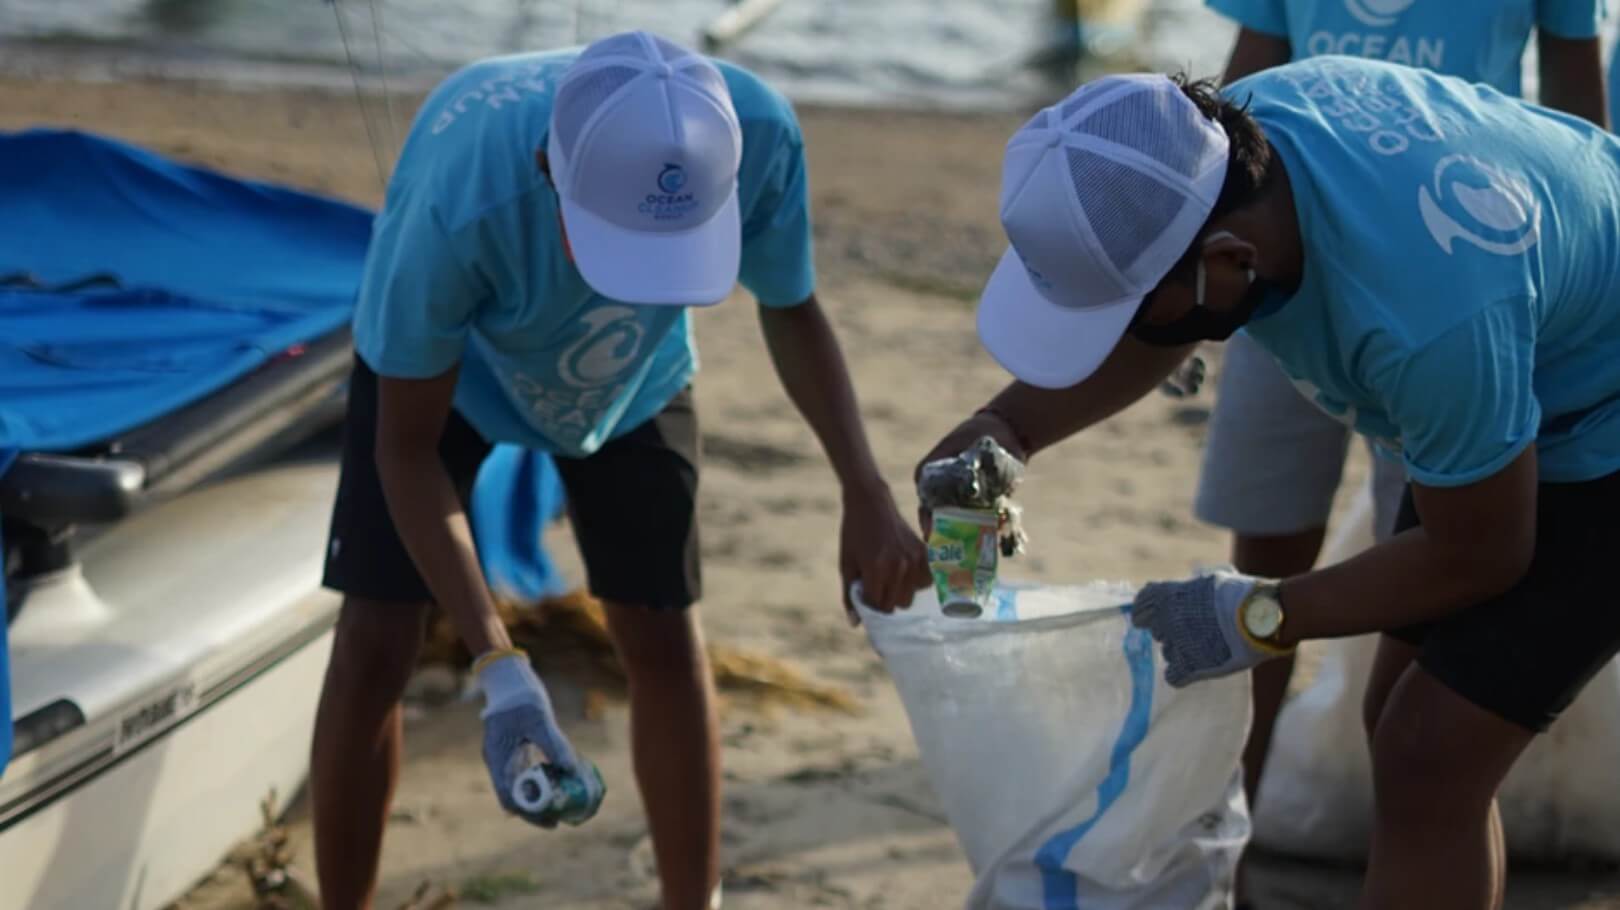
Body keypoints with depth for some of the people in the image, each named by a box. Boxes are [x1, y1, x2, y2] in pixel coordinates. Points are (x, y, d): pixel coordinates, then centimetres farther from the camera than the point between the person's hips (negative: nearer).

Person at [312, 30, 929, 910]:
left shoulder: (757, 133, -38)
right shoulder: (455, 202, -45)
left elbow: (792, 311, -15)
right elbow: (407, 447, -30)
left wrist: (865, 493, -28)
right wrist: (498, 670, -38)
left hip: (631, 371, 2)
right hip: (443, 364, -2)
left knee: (663, 639, 0)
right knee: (376, 641, -6)